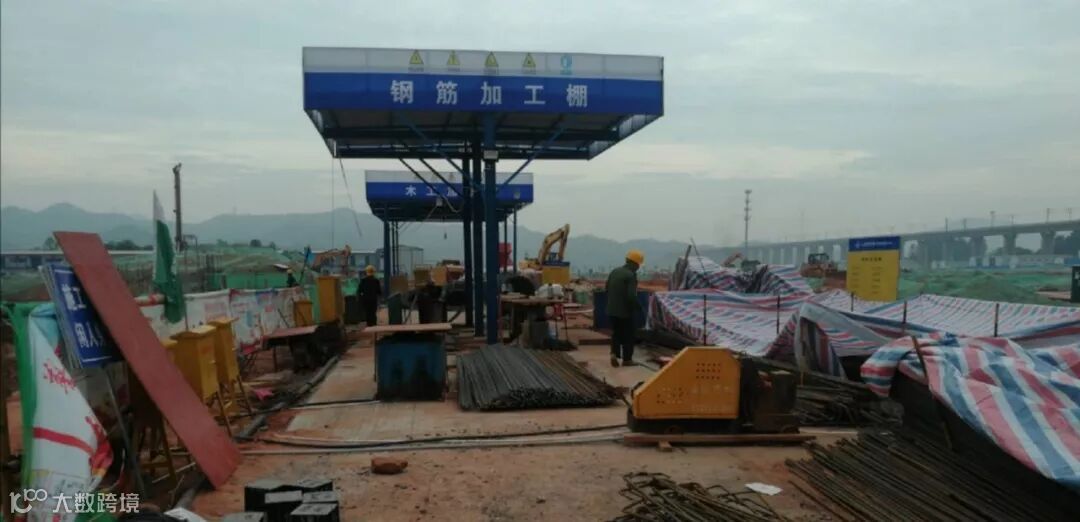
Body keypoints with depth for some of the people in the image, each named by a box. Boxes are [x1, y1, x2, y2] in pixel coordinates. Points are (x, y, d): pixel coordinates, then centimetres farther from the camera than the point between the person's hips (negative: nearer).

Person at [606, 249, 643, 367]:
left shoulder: (614, 271, 6)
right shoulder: (631, 275, -17)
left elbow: (607, 289, 13)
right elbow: (631, 296, -23)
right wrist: (638, 306, -7)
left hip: (612, 309, 6)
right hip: (625, 310, -6)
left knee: (616, 333, 18)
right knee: (628, 335, 9)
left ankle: (614, 354, 1)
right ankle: (627, 359, 15)